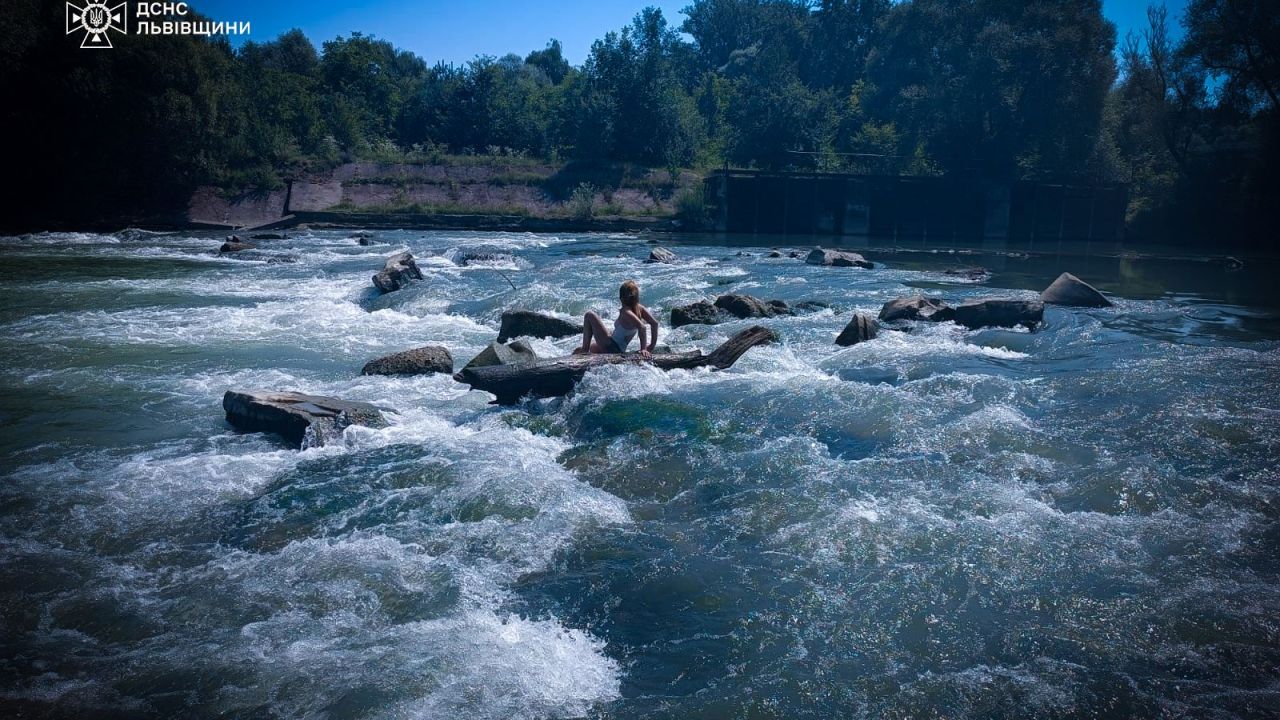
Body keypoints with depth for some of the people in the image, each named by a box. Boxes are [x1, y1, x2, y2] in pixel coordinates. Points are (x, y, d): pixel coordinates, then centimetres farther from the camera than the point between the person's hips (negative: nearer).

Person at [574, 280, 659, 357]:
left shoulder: (625, 312, -24)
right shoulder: (639, 308, -3)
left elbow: (642, 326, -37)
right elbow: (655, 323, -6)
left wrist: (643, 349, -32)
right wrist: (652, 346, 0)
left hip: (610, 347, -9)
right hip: (619, 350, 9)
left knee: (589, 315, -7)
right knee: (592, 347, 37)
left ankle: (584, 350, -4)